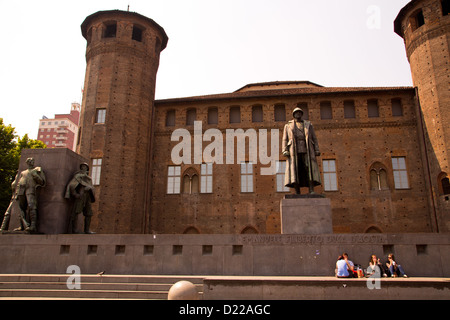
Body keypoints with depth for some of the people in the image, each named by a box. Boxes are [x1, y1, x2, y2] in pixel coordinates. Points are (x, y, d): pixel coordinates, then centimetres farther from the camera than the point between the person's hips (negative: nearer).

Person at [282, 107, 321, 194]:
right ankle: (297, 193, -10)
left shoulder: (308, 125, 17)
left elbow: (314, 138, 13)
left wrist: (317, 150, 1)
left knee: (310, 169, -13)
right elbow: (285, 139, 8)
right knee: (295, 172, -10)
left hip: (307, 151, 1)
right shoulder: (288, 125, 15)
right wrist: (285, 151, -7)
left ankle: (312, 191, -19)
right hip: (294, 151, -1)